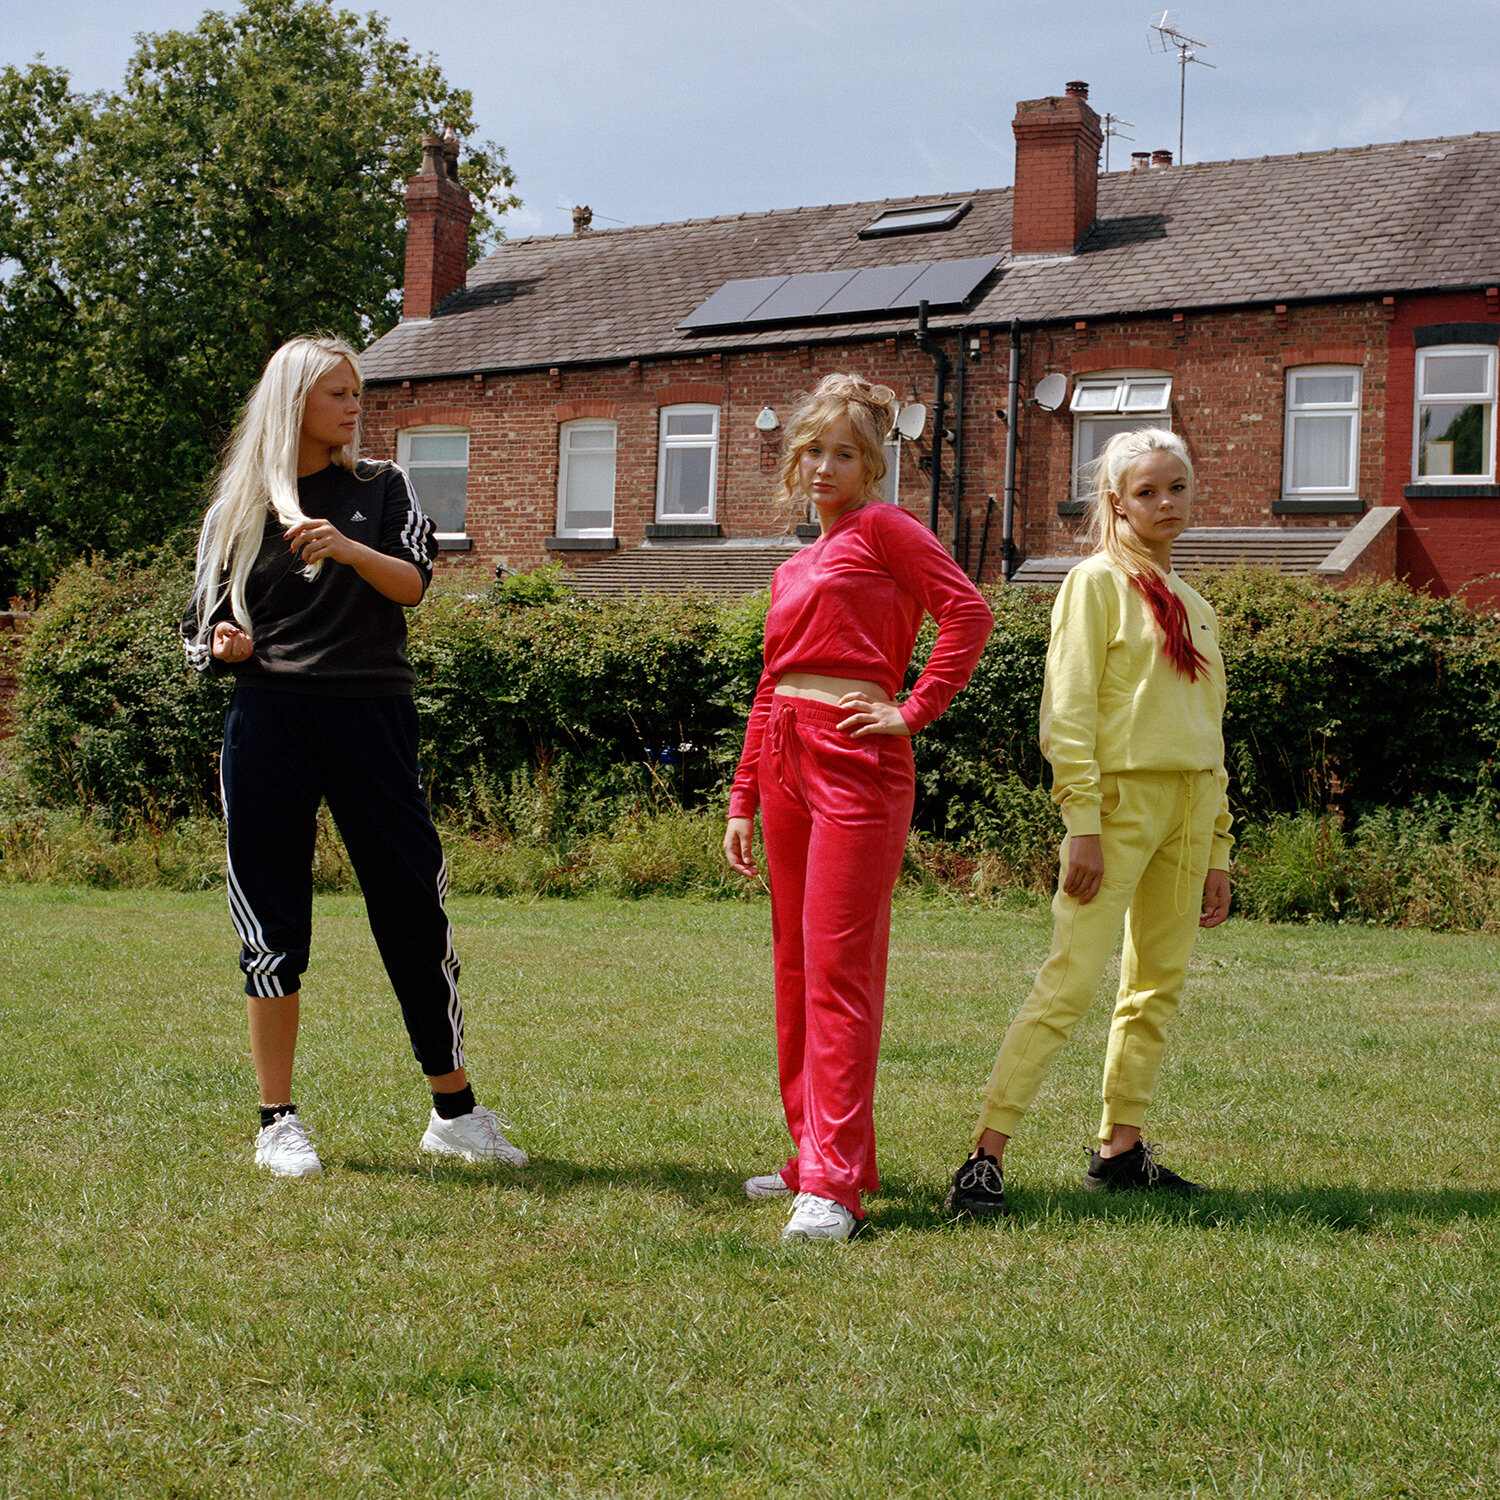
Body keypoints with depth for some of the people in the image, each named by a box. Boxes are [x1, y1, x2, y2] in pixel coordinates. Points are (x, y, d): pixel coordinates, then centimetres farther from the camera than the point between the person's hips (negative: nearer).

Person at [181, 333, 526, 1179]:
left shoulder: (381, 489, 11)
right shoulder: (239, 506, 11)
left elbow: (413, 584, -4)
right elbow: (205, 625, 15)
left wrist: (345, 547, -23)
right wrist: (223, 645, -9)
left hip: (372, 719, 0)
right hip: (270, 719, 0)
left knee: (415, 905, 0)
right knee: (273, 922, 1)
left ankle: (455, 1111, 10)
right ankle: (278, 1122, 11)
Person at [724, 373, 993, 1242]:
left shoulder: (882, 529, -1)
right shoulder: (794, 572, 21)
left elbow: (968, 611, -12)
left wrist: (917, 712, -13)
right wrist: (743, 801, 18)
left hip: (856, 759, -8)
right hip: (785, 761, 8)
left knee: (838, 970, -11)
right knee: (796, 966, 11)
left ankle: (835, 1183, -12)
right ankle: (816, 1153, 20)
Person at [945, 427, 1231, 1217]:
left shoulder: (1193, 606, 19)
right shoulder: (1098, 582, -1)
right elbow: (1066, 709, -9)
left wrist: (1218, 850, 18)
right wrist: (1082, 819, -18)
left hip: (1188, 807, 7)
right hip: (1122, 796, -7)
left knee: (1157, 987, 8)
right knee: (1069, 982, -14)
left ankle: (1120, 1149, 16)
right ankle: (985, 1156, -14)